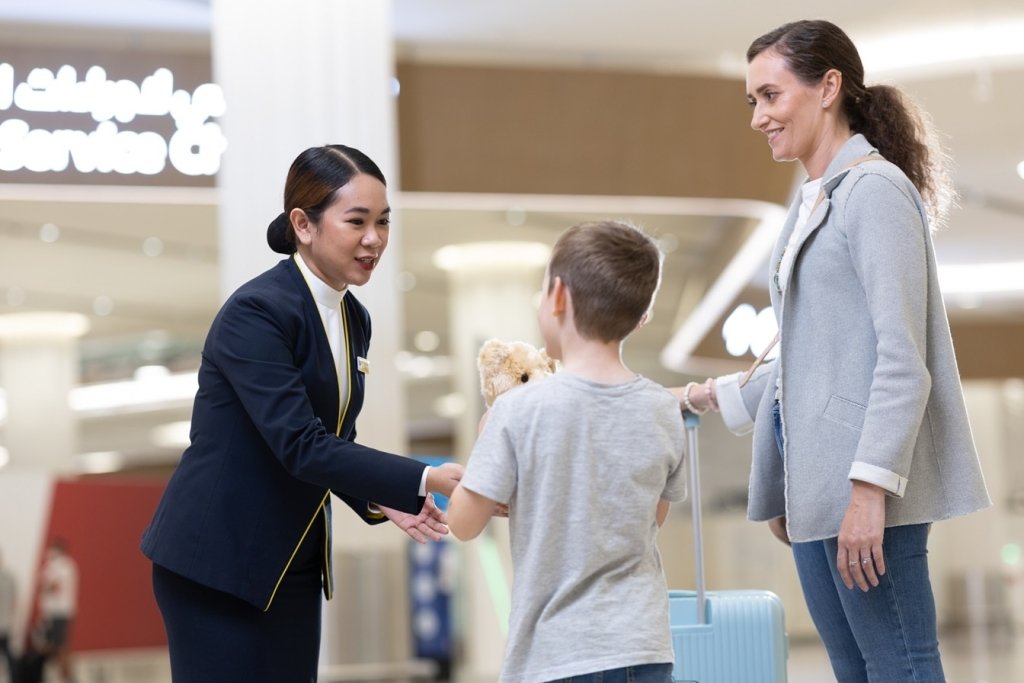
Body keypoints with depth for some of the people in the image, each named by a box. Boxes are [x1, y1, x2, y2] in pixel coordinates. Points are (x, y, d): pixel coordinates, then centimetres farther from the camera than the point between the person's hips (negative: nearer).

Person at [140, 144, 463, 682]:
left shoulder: (354, 318, 7)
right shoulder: (255, 312, -18)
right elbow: (300, 446, -25)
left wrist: (382, 500, -4)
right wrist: (427, 481, -29)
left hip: (295, 567, 8)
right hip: (217, 563, -8)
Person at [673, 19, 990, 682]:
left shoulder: (874, 189, -9)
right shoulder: (814, 204, 19)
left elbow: (901, 356, -17)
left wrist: (869, 488, -22)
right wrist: (709, 397, 26)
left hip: (866, 482, -9)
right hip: (814, 481, 9)